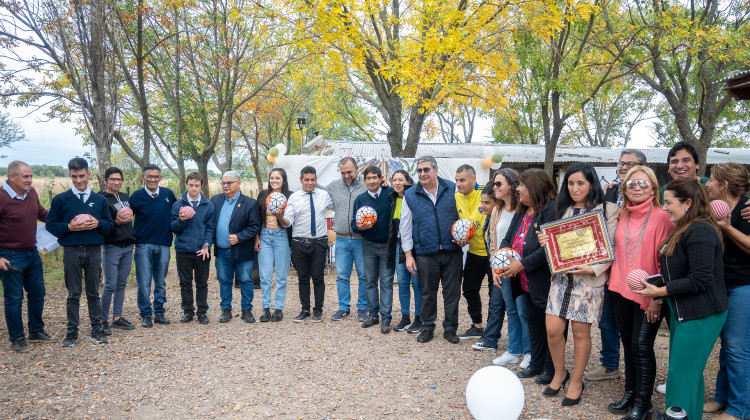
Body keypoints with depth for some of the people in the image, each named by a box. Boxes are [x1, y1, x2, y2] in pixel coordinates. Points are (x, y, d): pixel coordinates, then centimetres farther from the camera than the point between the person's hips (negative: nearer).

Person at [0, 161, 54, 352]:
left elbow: (42, 213, 19)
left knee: (37, 293, 15)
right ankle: (17, 338, 20)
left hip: (32, 253, 7)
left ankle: (36, 331, 31)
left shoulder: (31, 192, 1)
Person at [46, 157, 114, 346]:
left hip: (94, 251, 1)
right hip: (72, 251, -1)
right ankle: (72, 332, 15)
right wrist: (69, 227, -14)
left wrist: (98, 224, -10)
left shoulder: (100, 200, 9)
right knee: (73, 294, 6)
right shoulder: (60, 199, 3)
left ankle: (97, 329, 17)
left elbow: (110, 226, 11)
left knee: (94, 293, 9)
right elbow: (51, 225, 3)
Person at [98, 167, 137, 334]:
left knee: (121, 284, 11)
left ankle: (117, 317, 19)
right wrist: (116, 222, -26)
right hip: (111, 247, -6)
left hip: (128, 247, 6)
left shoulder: (126, 197, 14)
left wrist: (133, 238, 18)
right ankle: (103, 320, 6)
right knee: (110, 285, -5)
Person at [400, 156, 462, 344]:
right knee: (428, 293, 11)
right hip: (425, 253, 0)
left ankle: (450, 328, 22)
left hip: (452, 251, 0)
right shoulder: (410, 195, 2)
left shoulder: (452, 189, 3)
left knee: (452, 292, 7)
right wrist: (408, 254, 1)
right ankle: (427, 327, 26)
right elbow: (405, 226, 5)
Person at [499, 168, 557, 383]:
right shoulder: (521, 211, 11)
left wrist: (522, 264, -23)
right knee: (534, 320, 19)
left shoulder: (551, 210, -17)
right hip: (526, 280, 9)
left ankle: (551, 369, 18)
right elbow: (508, 237, 16)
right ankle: (536, 364, 32)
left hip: (544, 281, -9)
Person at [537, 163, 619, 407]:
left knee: (581, 332, 4)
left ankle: (576, 382, 23)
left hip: (589, 280, -4)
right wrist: (547, 242, -3)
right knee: (553, 330, 0)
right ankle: (559, 373, 25)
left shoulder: (608, 210, -3)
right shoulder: (564, 210, 12)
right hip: (561, 277, 4)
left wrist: (593, 269, -21)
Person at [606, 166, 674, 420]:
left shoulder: (661, 217, -8)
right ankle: (630, 393, 27)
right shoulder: (622, 216, 8)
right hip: (621, 290, 6)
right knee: (628, 342, 14)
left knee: (641, 346, -2)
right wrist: (614, 281, 6)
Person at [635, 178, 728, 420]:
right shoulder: (682, 230, 12)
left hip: (700, 316, -10)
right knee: (688, 370, 18)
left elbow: (700, 280, -24)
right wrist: (656, 289, 6)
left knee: (682, 373, -3)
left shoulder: (700, 232, -20)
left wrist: (660, 291, -21)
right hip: (683, 311, 10)